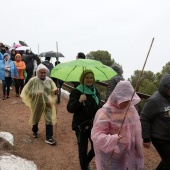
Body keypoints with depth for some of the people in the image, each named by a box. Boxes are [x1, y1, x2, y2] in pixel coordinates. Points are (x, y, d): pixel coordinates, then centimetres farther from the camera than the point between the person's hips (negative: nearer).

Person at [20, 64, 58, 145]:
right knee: (36, 118, 20)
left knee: (49, 119, -5)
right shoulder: (33, 80, -16)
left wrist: (55, 91, -24)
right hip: (36, 103, -1)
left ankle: (49, 137, 2)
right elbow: (27, 91, -13)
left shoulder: (49, 80, -7)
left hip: (47, 103, 1)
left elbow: (53, 90, 0)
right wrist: (36, 93, -26)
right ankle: (35, 131, 48)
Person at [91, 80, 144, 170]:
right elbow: (96, 135, -23)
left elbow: (136, 132, 9)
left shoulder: (131, 110, 0)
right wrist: (114, 139, -38)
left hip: (128, 155, 6)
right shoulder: (105, 112, -19)